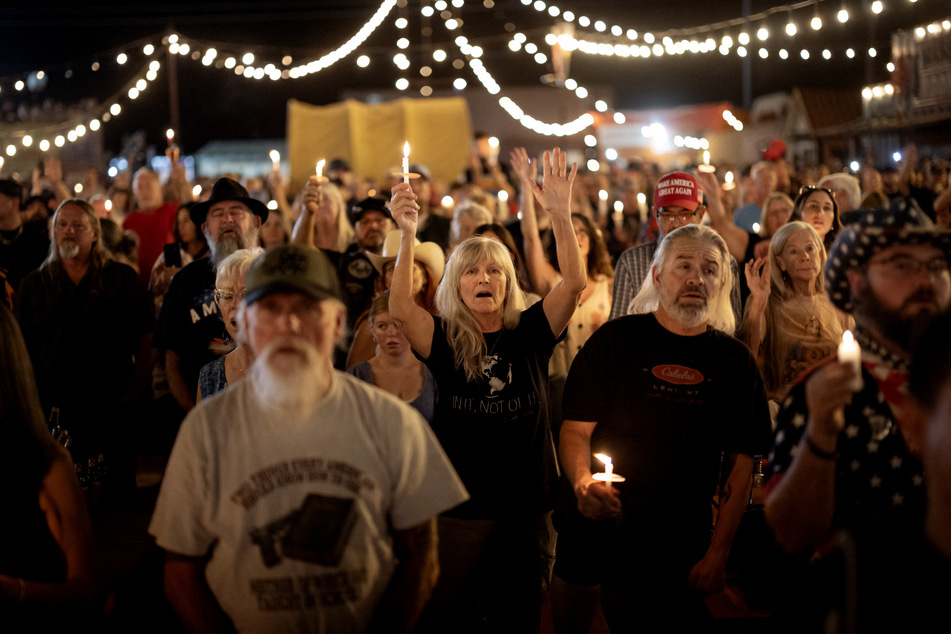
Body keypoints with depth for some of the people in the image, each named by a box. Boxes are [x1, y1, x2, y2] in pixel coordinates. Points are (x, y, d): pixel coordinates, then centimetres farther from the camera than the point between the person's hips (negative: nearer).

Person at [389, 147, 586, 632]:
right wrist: (407, 234, -35)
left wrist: (560, 215, -27)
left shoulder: (529, 334, 0)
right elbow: (400, 308, -22)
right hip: (458, 508, -1)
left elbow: (573, 283, -14)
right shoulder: (444, 341, -4)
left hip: (526, 506, 1)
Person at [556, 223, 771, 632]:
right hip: (596, 533, -1)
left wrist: (718, 553, -2)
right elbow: (575, 430, -2)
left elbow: (741, 462, 5)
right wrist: (584, 483, -23)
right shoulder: (616, 339, 0)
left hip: (680, 552, 1)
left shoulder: (735, 361, 5)